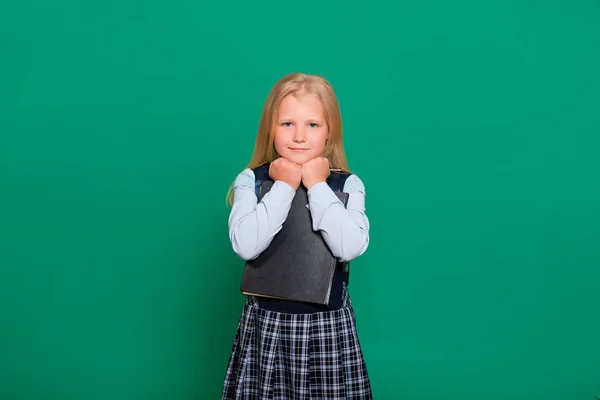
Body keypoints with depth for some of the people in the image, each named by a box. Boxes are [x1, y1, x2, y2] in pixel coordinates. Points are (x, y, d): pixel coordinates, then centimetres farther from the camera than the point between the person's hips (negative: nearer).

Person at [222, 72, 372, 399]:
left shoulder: (348, 185, -4)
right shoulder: (250, 180, -4)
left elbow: (350, 247, -20)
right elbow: (245, 246, -20)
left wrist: (317, 186, -15)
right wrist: (284, 186, -15)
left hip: (328, 325, 0)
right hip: (266, 323, 0)